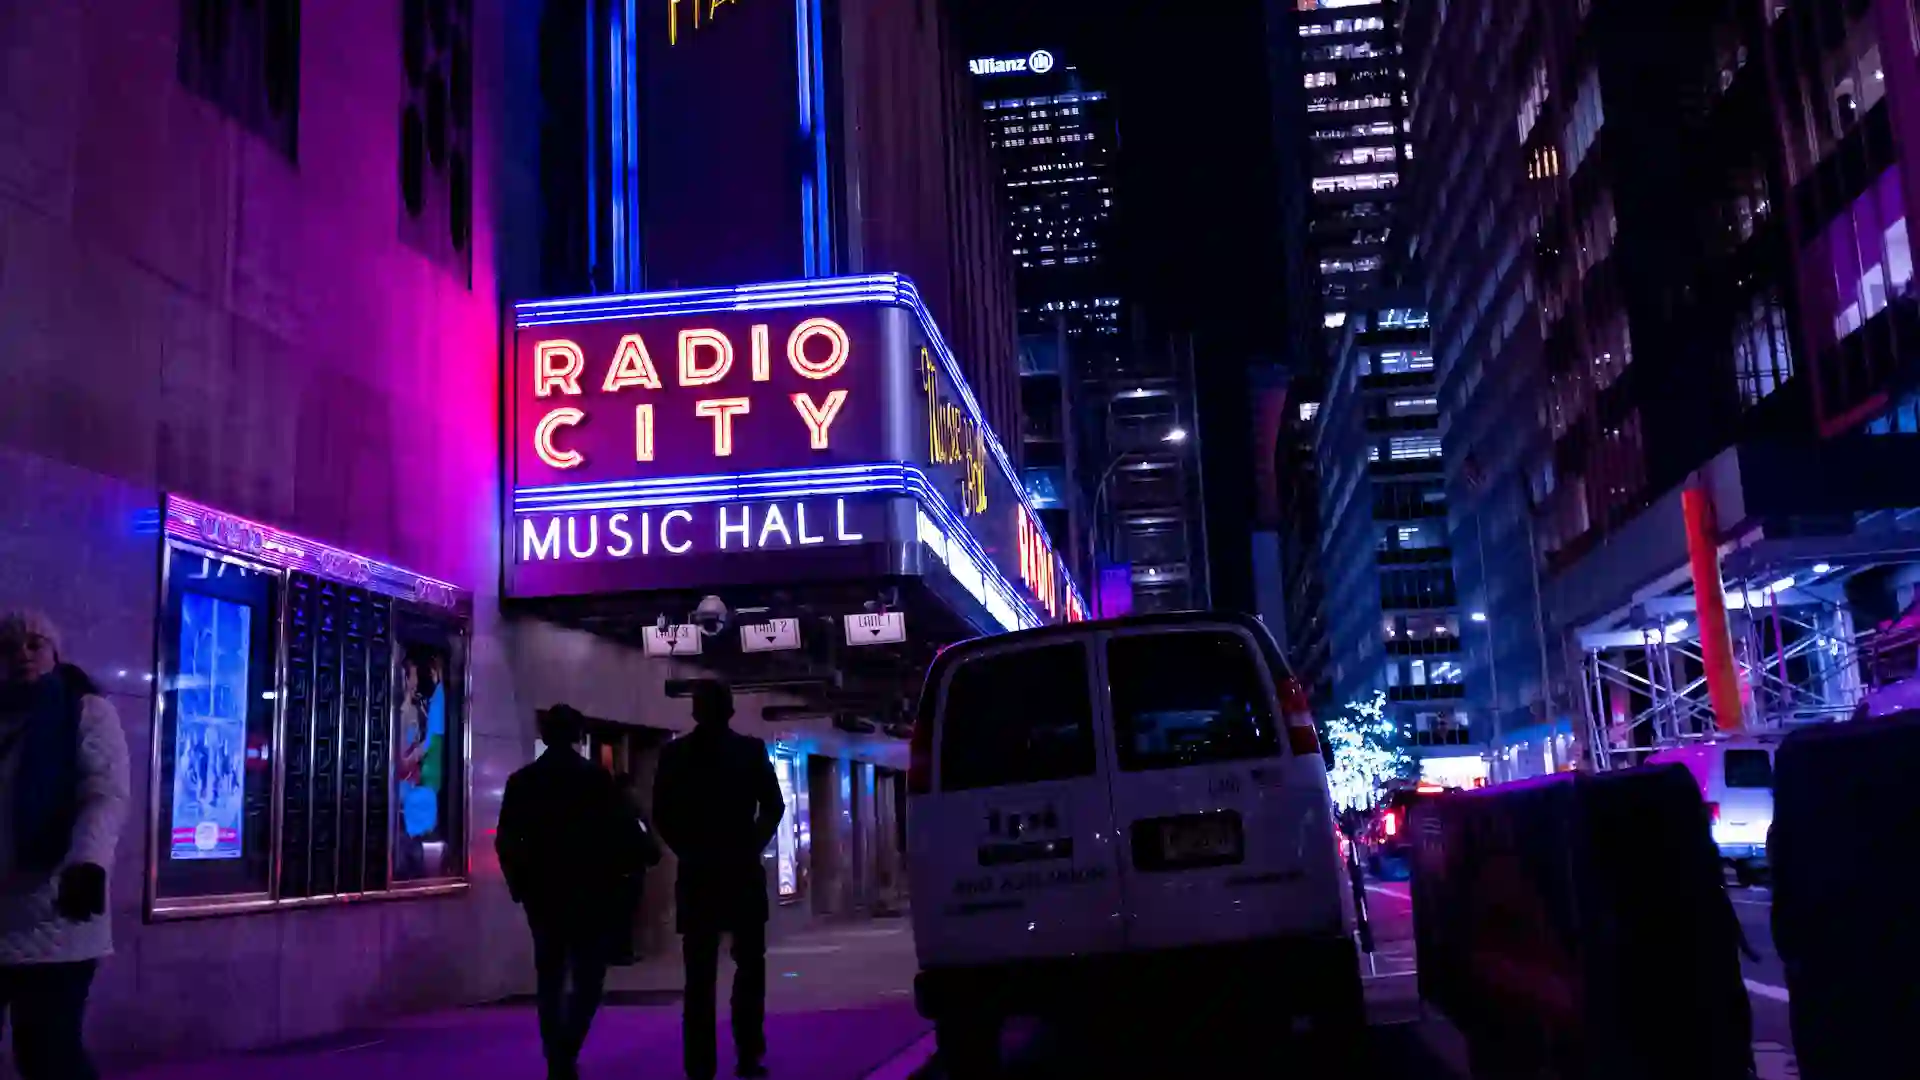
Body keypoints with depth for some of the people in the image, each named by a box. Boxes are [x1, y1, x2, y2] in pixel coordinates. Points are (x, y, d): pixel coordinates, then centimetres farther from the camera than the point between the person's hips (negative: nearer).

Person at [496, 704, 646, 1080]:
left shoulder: (521, 781, 1)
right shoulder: (597, 777, -7)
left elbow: (505, 842, 0)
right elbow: (622, 834, -10)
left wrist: (520, 884, 10)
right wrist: (619, 873, 5)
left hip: (542, 893, 3)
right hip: (590, 892, -3)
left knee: (549, 979, 13)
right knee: (587, 978, 2)